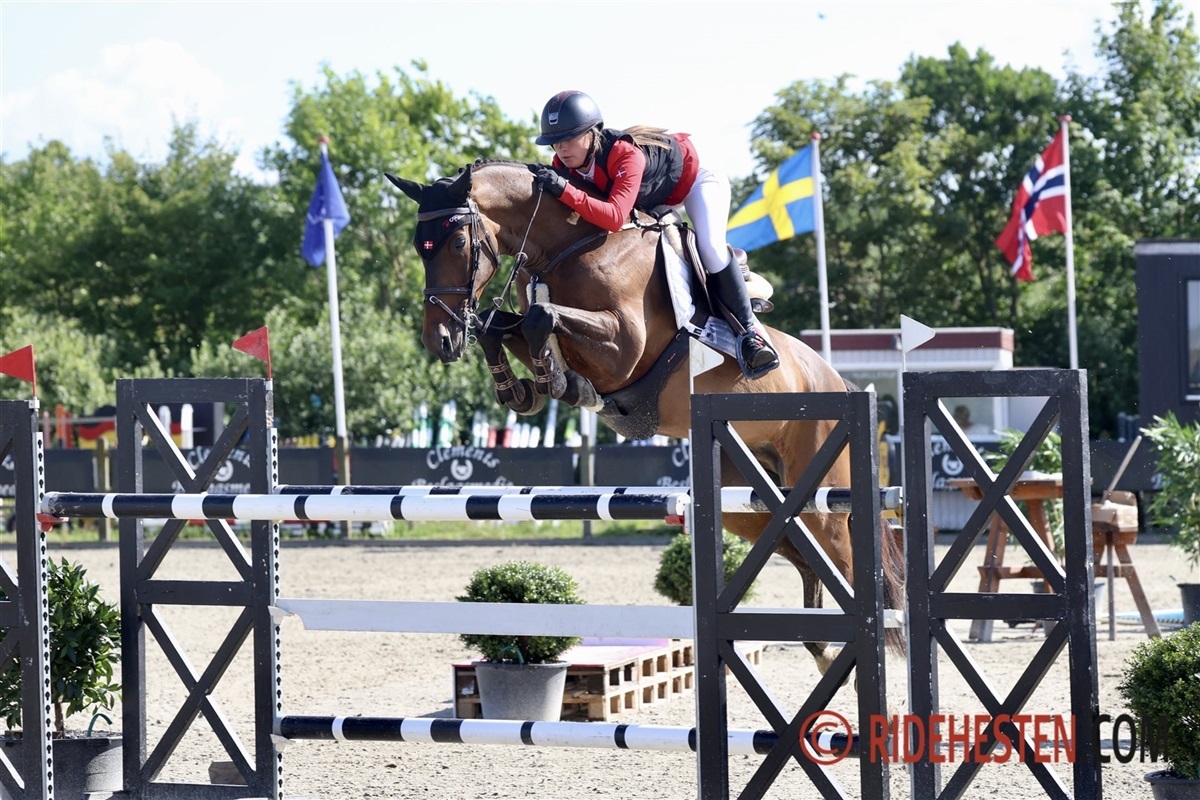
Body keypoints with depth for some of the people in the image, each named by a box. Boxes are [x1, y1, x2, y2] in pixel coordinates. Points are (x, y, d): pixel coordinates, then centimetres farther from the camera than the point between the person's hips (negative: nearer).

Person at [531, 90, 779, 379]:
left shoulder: (626, 155, -46)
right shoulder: (564, 165, -25)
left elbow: (615, 216, -59)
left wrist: (565, 191, -66)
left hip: (694, 178, -8)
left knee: (710, 248, -26)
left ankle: (748, 329, -13)